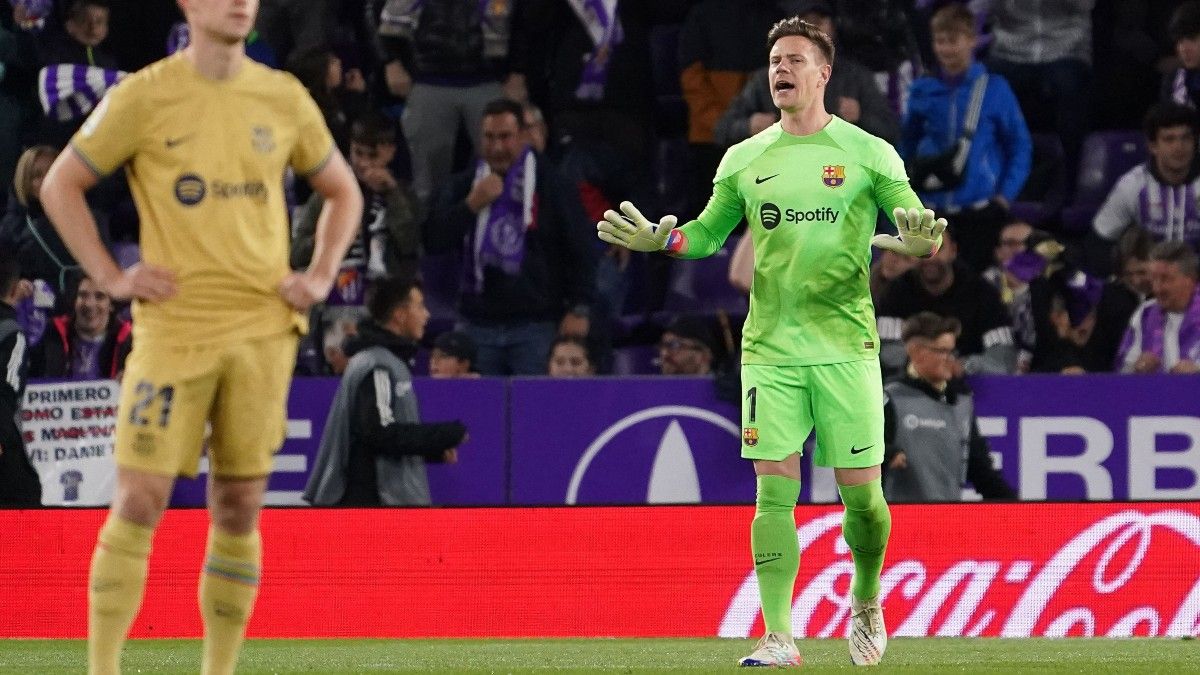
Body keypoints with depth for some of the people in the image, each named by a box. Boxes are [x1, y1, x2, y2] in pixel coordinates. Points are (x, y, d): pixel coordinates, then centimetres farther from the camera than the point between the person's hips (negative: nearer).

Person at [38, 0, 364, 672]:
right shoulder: (142, 98, -1)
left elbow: (344, 192, 22)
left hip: (263, 331, 3)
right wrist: (111, 277, -3)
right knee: (141, 502, -8)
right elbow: (60, 185, 6)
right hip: (174, 328, -3)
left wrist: (320, 277, 7)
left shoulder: (284, 99, 8)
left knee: (240, 509, 4)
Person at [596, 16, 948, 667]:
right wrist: (658, 239, -2)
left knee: (861, 495, 0)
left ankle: (866, 600, 27)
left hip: (845, 346, -2)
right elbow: (707, 234, 17)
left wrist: (920, 241, -20)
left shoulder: (868, 153, 2)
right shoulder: (744, 160, 10)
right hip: (770, 350, 2)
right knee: (773, 493, -6)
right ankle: (779, 638, -5)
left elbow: (917, 226, 3)